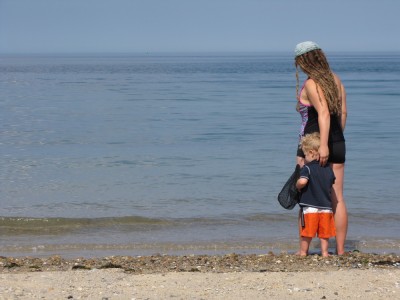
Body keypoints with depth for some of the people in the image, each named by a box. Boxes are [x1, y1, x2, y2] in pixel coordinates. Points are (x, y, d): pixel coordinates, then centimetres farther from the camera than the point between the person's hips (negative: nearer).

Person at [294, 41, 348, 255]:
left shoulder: (311, 84, -12)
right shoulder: (335, 79, 9)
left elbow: (324, 113, -25)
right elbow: (343, 112, 12)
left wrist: (323, 146, -31)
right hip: (338, 143, 6)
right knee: (337, 199, 7)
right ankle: (340, 250, 9)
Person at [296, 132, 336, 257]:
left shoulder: (307, 168, -12)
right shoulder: (329, 169, 7)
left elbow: (302, 181, -26)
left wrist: (297, 185, -6)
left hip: (310, 207, -5)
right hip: (326, 207, 5)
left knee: (306, 233, 6)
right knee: (324, 233, 12)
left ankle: (303, 252, 16)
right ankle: (324, 252, 13)